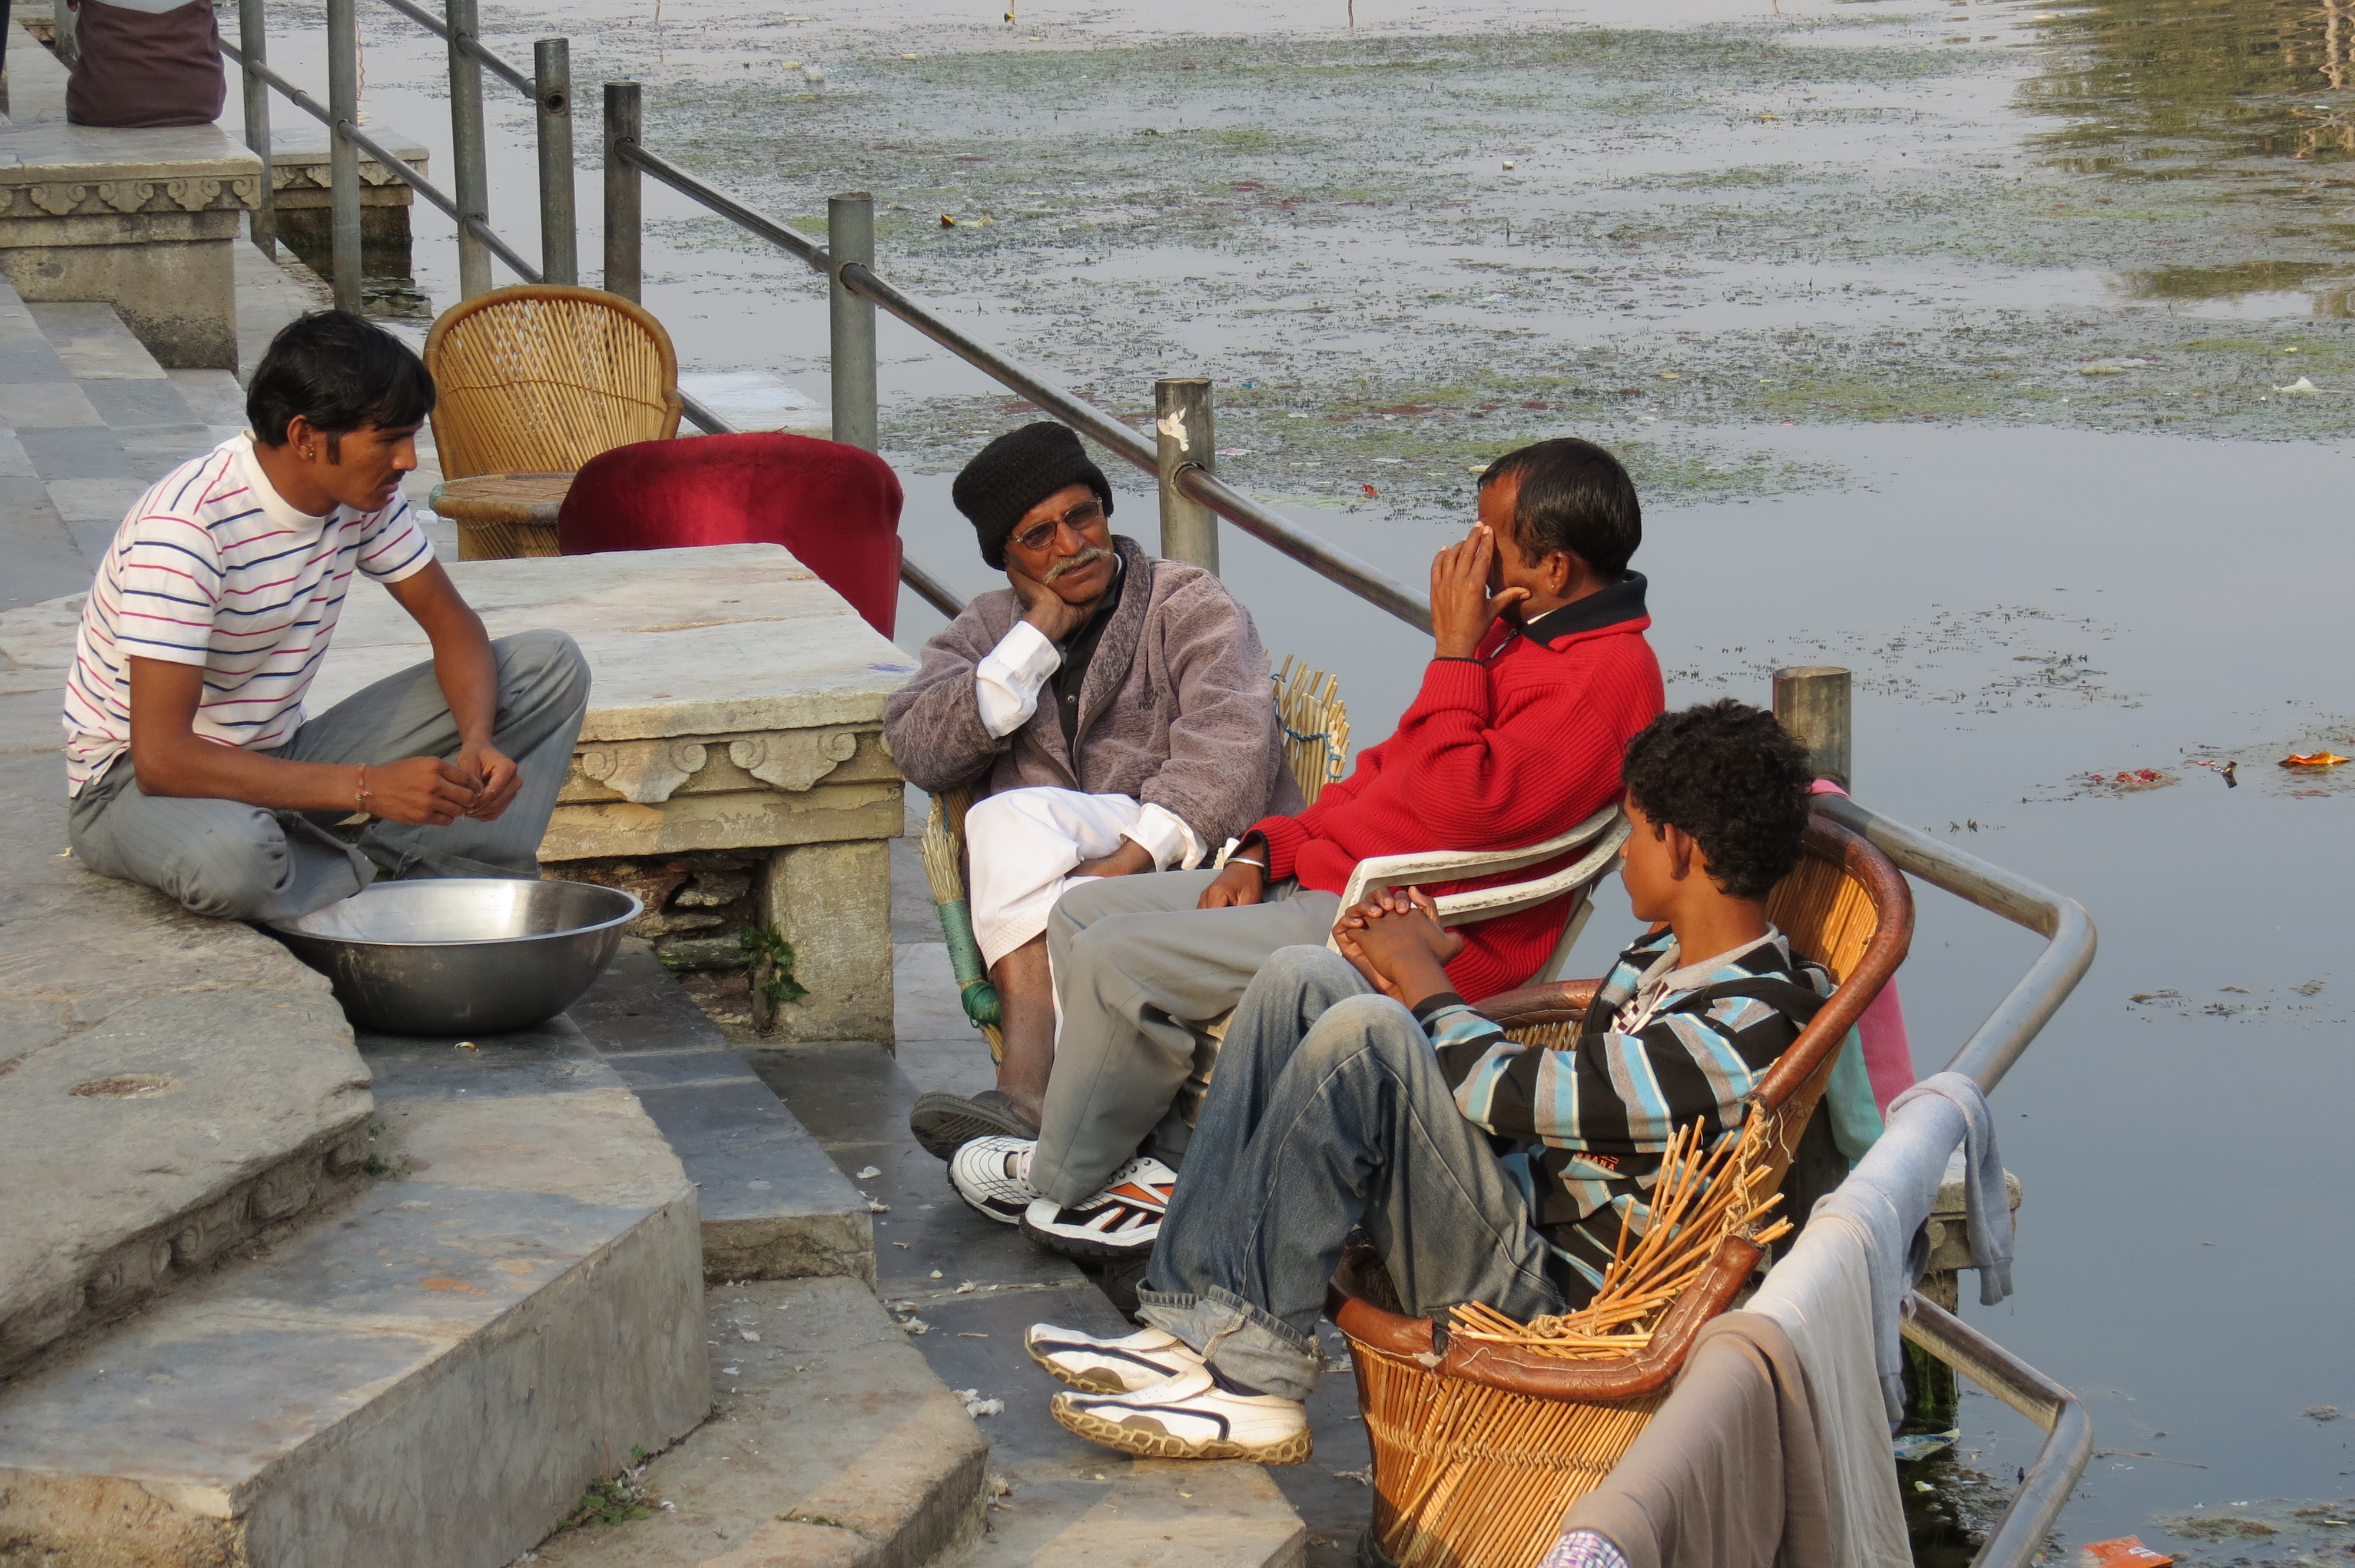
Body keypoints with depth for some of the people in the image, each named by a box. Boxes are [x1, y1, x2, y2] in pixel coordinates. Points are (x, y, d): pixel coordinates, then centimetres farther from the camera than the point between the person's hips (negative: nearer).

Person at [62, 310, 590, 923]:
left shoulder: (363, 492, -7)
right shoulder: (187, 526, -29)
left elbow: (449, 619, 6)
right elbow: (162, 757, -33)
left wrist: (478, 741, -16)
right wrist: (367, 787, -36)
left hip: (281, 757, 7)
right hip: (137, 781, -7)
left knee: (549, 664, -3)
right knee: (230, 853, -45)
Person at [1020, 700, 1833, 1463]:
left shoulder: (1740, 1031, -21)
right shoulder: (1667, 956, 11)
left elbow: (1508, 1095, -21)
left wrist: (1423, 978, -3)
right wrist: (1418, 978, 6)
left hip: (1549, 1291, -10)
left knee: (1366, 1030, -28)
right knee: (1302, 978, 1)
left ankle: (1253, 1375, -21)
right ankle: (1193, 1325, -8)